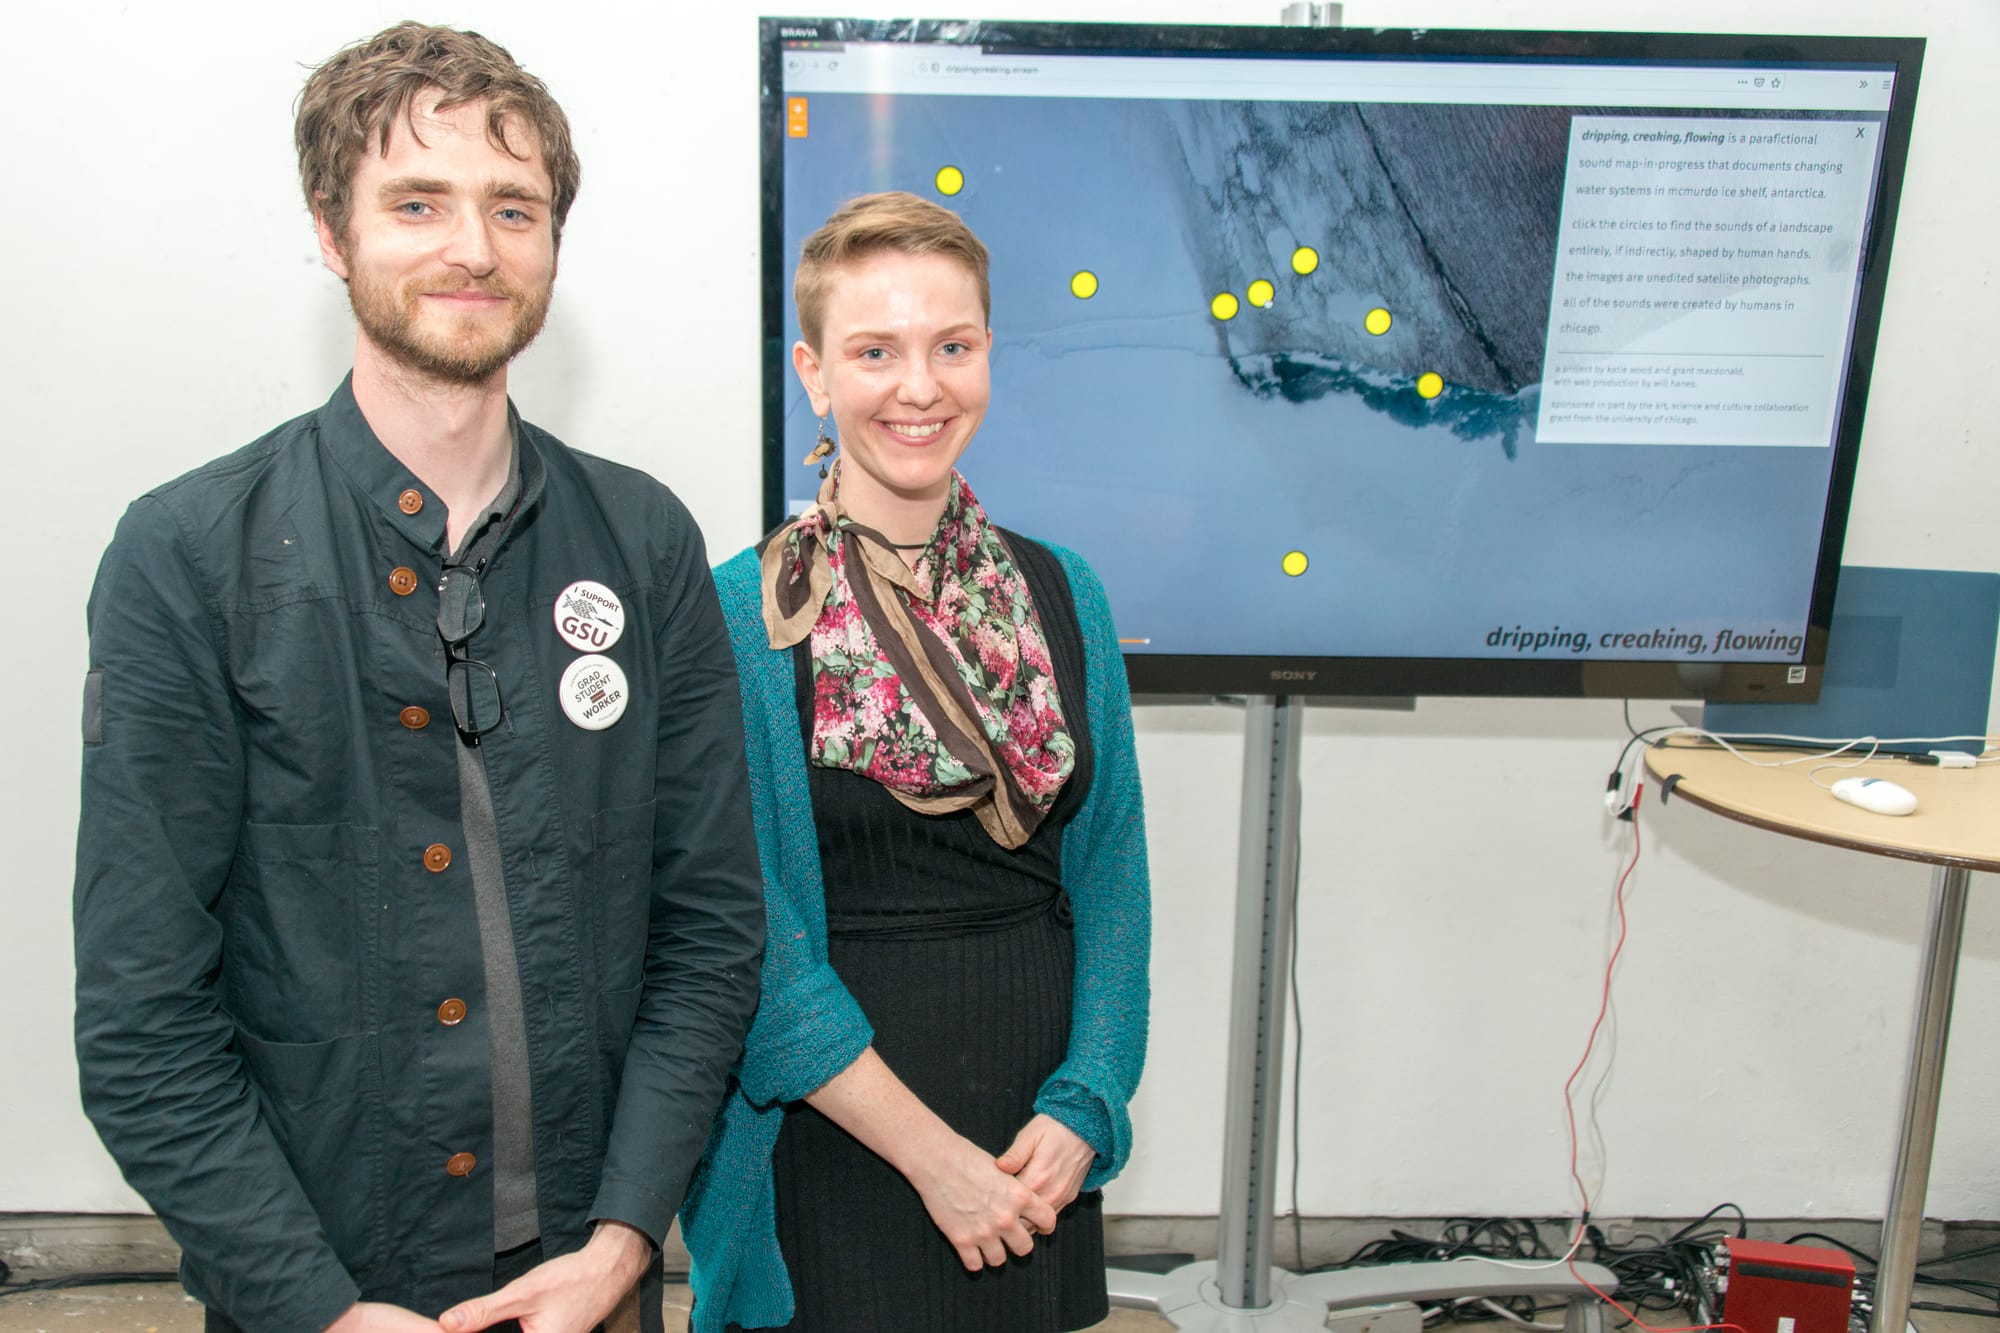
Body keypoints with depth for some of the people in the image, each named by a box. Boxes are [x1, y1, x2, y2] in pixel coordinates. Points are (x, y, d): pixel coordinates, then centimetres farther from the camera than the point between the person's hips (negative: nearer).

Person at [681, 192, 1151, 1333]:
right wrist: (930, 1151, -13)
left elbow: (1110, 881, 3)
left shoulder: (1064, 595, 1)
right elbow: (749, 931, -13)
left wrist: (1085, 1106, -7)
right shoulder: (742, 617, -11)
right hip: (833, 1135, -3)